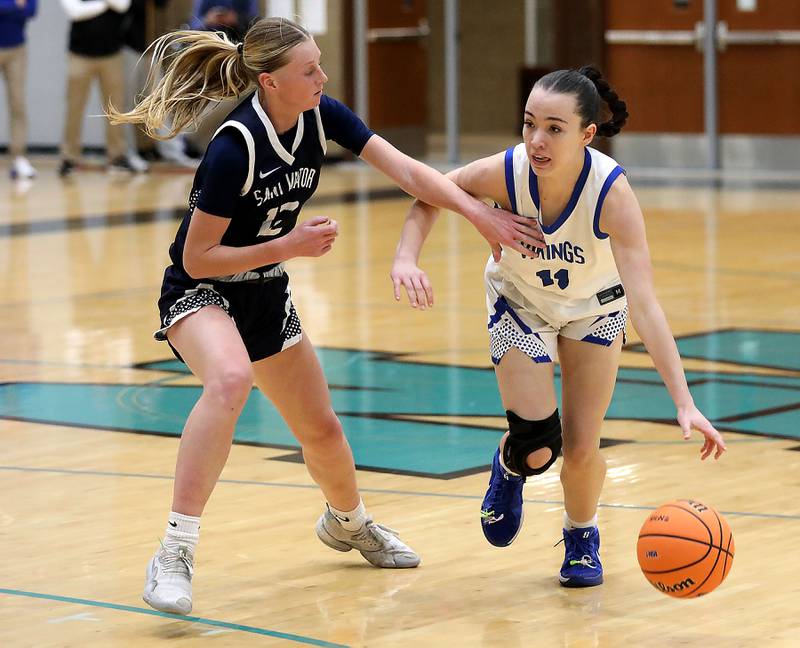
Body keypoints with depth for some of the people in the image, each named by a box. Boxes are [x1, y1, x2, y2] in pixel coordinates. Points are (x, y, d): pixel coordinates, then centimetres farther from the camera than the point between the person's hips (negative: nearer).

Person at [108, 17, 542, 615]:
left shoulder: (321, 116, -10)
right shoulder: (235, 147, -29)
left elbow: (406, 171, -13)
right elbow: (198, 257, -23)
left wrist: (481, 214, -23)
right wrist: (290, 245, -26)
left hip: (267, 295, 7)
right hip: (201, 292, -7)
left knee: (321, 429, 17)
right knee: (231, 380, -39)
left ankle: (348, 521, 51)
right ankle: (174, 555, -38)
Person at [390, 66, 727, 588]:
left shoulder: (611, 191, -37)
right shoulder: (506, 173, -33)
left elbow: (644, 304, -42)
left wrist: (684, 402, -49)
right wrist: (407, 258, -27)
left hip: (594, 309, 0)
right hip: (520, 303, 0)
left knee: (581, 448, -2)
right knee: (536, 447, -13)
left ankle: (582, 539, 32)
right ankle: (510, 467, 26)